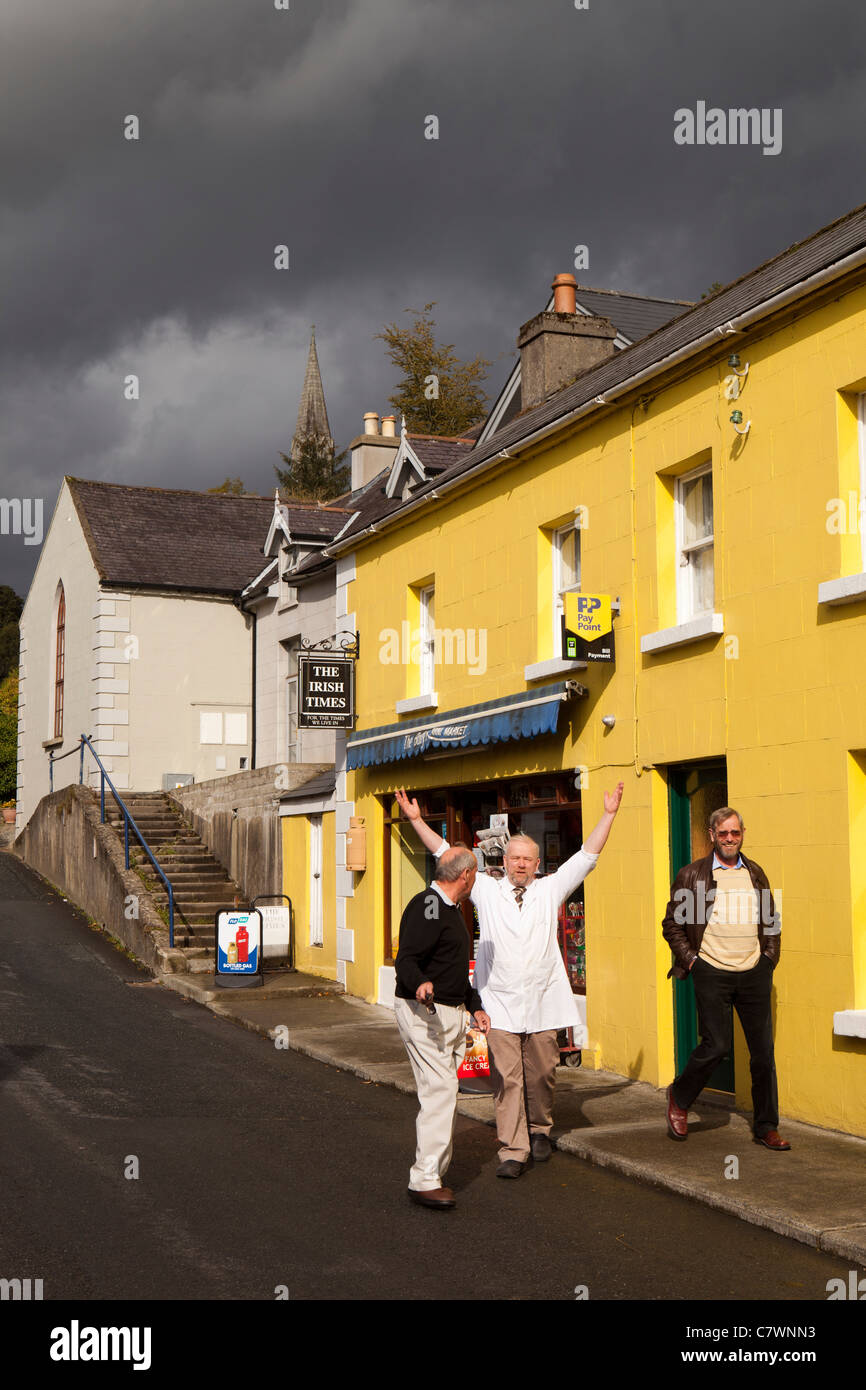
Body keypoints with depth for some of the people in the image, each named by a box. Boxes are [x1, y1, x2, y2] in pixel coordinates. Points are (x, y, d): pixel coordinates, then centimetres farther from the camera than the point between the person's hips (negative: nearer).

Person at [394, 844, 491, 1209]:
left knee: (442, 1093, 12)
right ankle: (424, 1179, -10)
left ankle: (434, 1171, 20)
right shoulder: (426, 907, -15)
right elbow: (406, 960, -23)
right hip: (424, 1013, -10)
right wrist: (421, 984, -42)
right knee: (440, 1091, -14)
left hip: (451, 1014, 10)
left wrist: (474, 1006, 26)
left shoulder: (450, 909, 19)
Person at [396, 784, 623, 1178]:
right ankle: (513, 1151, 0)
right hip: (499, 1002, -1)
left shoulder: (550, 890, 10)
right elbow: (446, 854, 9)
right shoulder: (486, 890, 8)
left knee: (542, 1073, 6)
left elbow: (587, 855, 11)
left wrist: (609, 814, 7)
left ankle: (540, 1131, 30)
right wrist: (416, 820, 7)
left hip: (542, 1001, 1)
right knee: (506, 1077, -4)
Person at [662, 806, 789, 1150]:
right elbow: (672, 924, 3)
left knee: (763, 1050, 4)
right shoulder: (692, 875, -1)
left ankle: (766, 1128, 16)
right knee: (716, 1045, -5)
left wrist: (770, 956, 8)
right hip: (712, 972, -4)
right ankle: (679, 1098, 21)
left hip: (753, 973, 4)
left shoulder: (755, 873, 11)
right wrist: (690, 959, -5)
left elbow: (771, 921, 20)